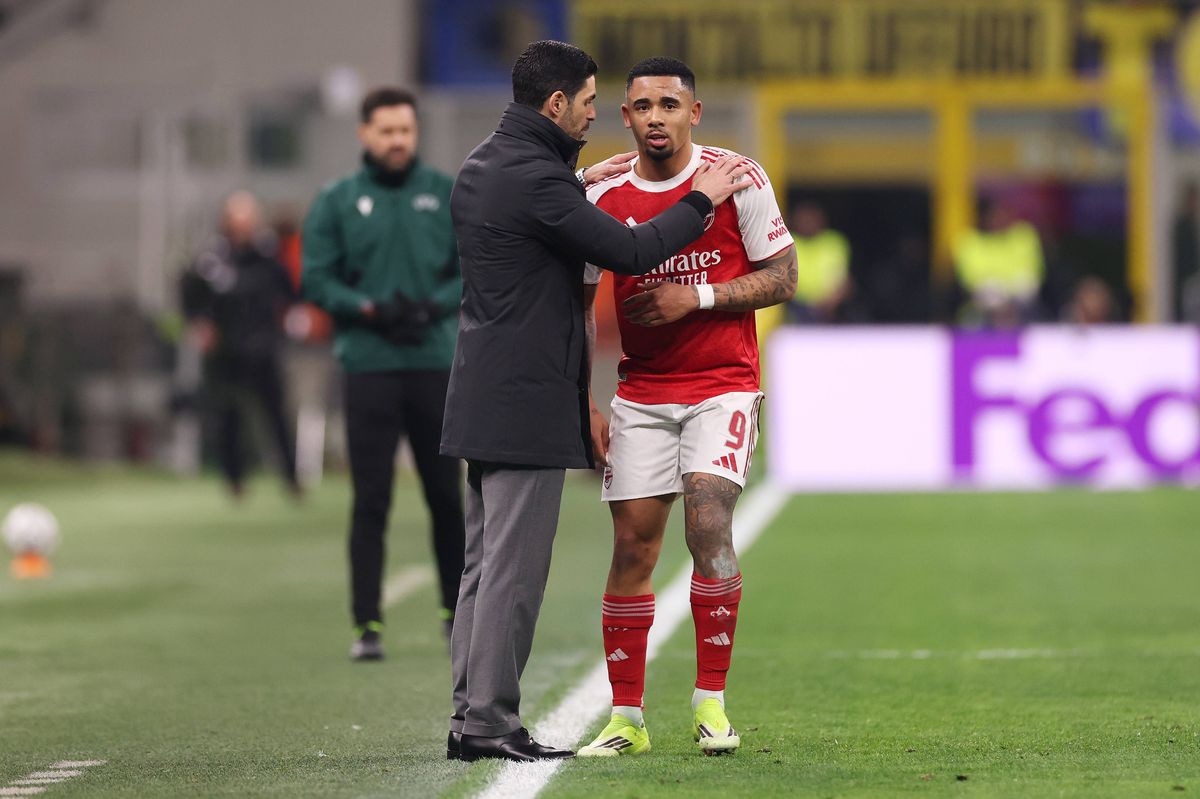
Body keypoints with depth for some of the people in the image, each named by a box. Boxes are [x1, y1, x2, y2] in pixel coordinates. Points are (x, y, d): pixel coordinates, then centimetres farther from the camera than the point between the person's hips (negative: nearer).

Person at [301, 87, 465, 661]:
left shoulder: (447, 194, 8)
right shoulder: (336, 202, 5)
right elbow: (315, 279, 2)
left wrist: (433, 305, -11)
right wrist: (370, 309, -12)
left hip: (436, 362, 1)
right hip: (368, 366, -1)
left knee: (446, 495, 7)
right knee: (371, 500, -4)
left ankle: (456, 609, 21)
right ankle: (367, 623, -2)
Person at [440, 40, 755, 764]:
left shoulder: (482, 167, 12)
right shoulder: (535, 178, -18)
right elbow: (631, 253, -18)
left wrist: (578, 184, 26)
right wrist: (701, 200, -6)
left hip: (485, 398, 10)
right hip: (527, 403, -10)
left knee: (485, 564, 13)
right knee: (513, 568, -7)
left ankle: (470, 717, 15)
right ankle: (491, 723, -6)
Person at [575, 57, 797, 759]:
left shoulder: (736, 178, -5)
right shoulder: (607, 199, 1)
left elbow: (782, 278, -3)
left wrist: (697, 298, -16)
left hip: (723, 385, -3)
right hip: (642, 395, 3)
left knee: (708, 521, -20)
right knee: (633, 546, -1)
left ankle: (711, 701, -10)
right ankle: (627, 719, 8)